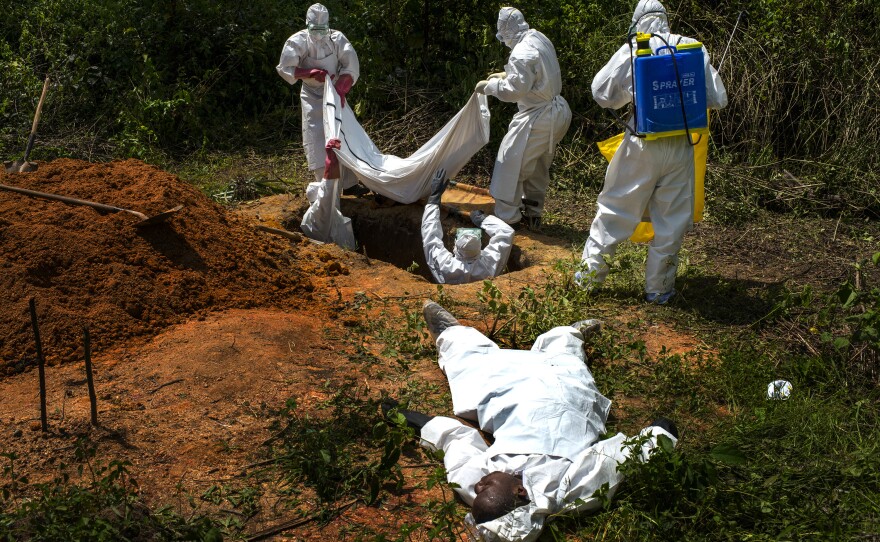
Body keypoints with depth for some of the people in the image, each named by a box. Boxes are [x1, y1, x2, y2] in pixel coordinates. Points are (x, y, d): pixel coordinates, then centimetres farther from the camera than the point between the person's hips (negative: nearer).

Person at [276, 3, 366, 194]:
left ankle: (349, 183, 13)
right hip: (313, 97, -2)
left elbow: (351, 67, -16)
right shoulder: (298, 42, -14)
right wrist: (310, 73, -25)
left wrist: (341, 90, -31)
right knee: (317, 141, -10)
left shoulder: (337, 39, -11)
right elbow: (285, 69, -12)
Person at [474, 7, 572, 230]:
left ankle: (506, 218, 6)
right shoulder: (539, 39, 5)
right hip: (557, 111, 9)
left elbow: (513, 90, -21)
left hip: (539, 118, -9)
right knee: (538, 168, 20)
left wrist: (489, 85, -7)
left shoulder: (522, 53, -23)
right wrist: (506, 75, 15)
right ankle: (533, 214, 30)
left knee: (510, 163, 0)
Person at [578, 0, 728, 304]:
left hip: (643, 145, -1)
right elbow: (717, 100, 3)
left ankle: (591, 271, 20)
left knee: (616, 207, 13)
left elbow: (601, 93, 5)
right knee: (672, 219, 11)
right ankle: (659, 287, 17)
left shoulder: (630, 51, -5)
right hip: (681, 146, 1)